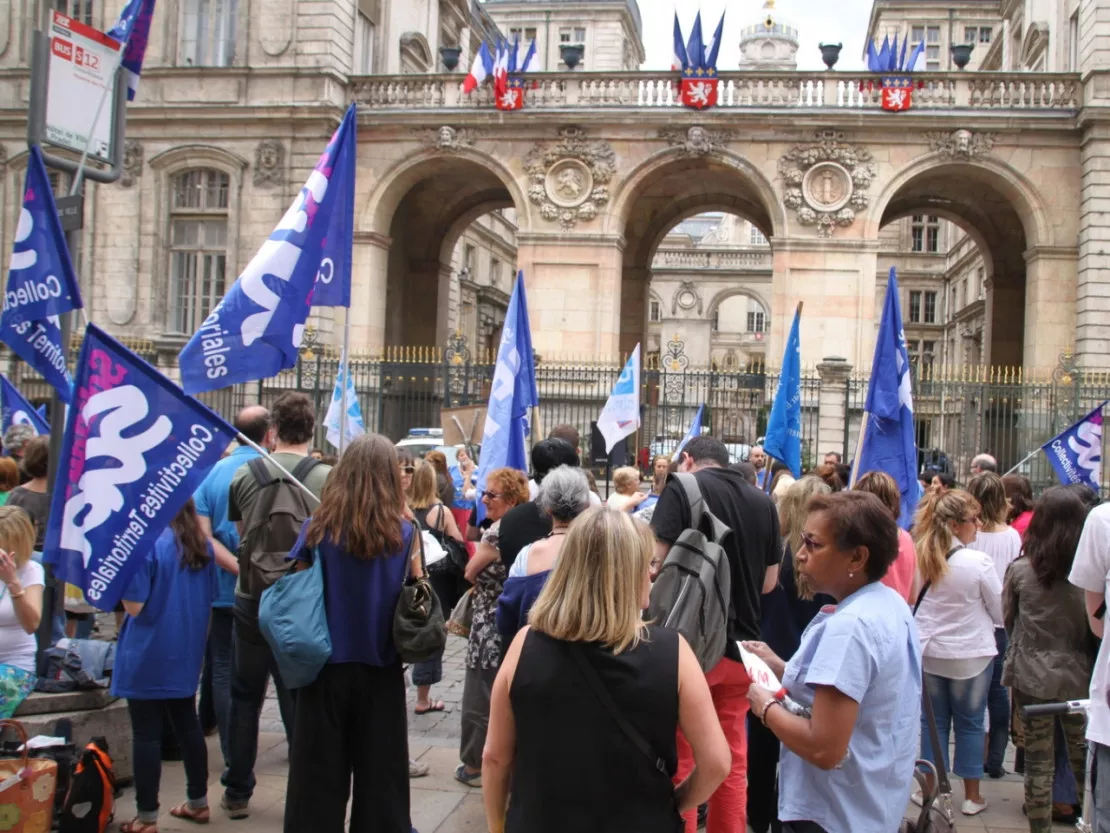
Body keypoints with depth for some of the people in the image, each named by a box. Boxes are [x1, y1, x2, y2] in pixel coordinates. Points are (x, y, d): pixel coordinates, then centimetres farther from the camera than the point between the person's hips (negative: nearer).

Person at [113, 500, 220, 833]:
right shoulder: (202, 546, 4)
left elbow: (134, 606, -16)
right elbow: (209, 599, 11)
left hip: (149, 656, -6)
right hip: (186, 655, 6)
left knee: (146, 734, 2)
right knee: (187, 725, 17)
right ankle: (198, 801, 28)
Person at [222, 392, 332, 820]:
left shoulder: (244, 475, -4)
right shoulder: (327, 479, -12)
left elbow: (240, 534, 10)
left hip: (251, 600, 2)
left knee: (245, 697, 17)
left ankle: (237, 792, 25)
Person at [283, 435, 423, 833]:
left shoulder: (318, 528, -9)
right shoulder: (404, 532, -9)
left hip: (326, 667, 0)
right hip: (382, 671, 0)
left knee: (319, 776, 11)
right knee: (380, 775, 12)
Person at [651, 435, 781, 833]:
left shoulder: (682, 488, -7)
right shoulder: (763, 502, 6)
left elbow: (655, 561, -15)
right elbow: (769, 581, 12)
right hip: (740, 642, 5)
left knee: (679, 757, 5)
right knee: (732, 760, 15)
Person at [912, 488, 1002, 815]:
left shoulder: (919, 557, -8)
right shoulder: (979, 562, -19)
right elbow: (1000, 611, -6)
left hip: (929, 652, 3)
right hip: (971, 655, -3)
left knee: (933, 721, 13)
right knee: (970, 724, 10)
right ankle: (971, 796, 19)